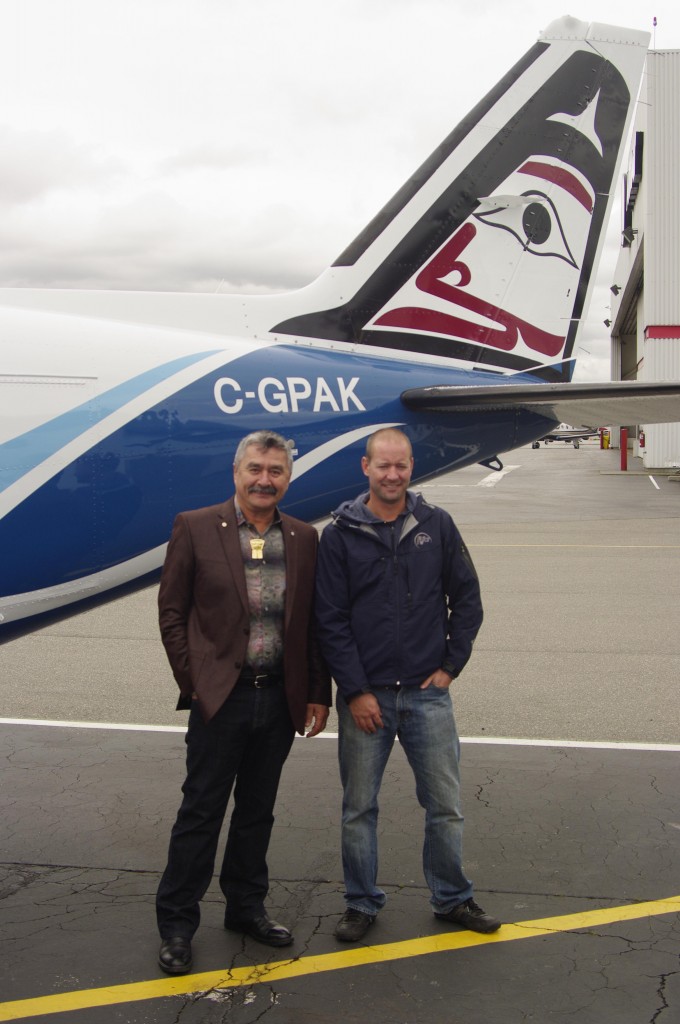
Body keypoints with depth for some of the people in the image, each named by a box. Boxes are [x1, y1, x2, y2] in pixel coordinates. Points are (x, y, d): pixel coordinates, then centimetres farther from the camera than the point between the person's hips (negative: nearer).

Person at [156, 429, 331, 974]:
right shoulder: (195, 528, -4)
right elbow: (171, 611, -2)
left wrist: (318, 694, 5)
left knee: (257, 810, 16)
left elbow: (314, 623, 9)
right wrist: (193, 680, -8)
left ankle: (247, 906, 32)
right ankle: (176, 923, 17)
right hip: (220, 696, -3)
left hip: (280, 699, 4)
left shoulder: (304, 539, 7)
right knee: (201, 811, 4)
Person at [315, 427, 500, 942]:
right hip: (365, 696, -1)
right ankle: (362, 904, 26)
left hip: (427, 693, 1)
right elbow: (331, 620, -3)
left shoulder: (437, 525, 2)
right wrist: (356, 691, -8)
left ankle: (453, 899, 28)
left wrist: (451, 665, 2)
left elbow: (467, 600, 8)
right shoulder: (341, 534, -2)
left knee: (446, 805, 9)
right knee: (359, 808, 9)